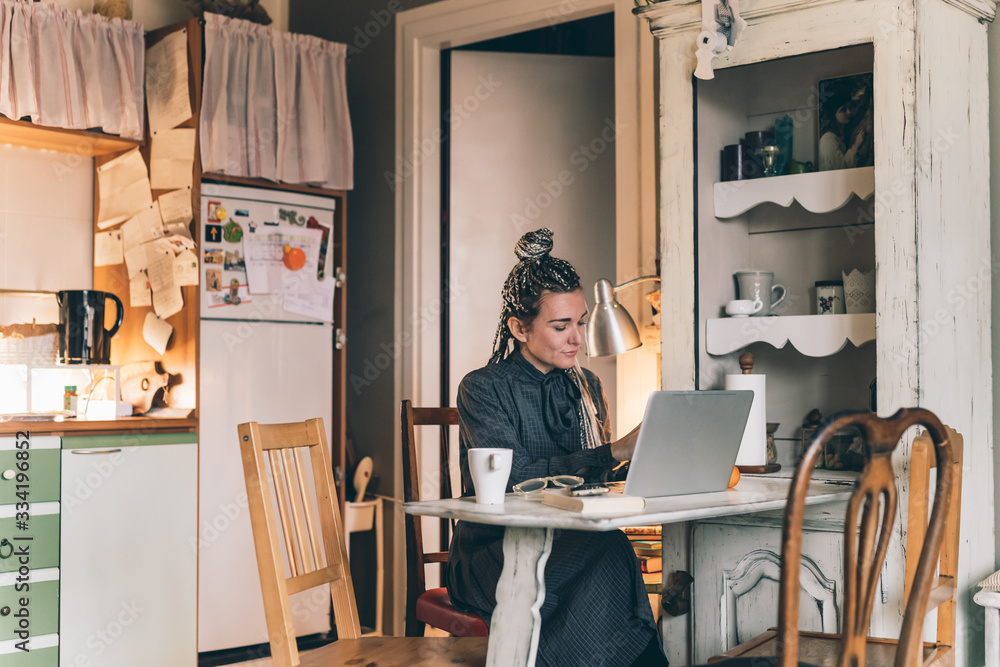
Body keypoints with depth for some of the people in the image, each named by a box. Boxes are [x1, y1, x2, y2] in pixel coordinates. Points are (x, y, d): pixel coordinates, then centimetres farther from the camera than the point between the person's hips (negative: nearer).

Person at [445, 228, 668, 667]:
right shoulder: (482, 389, -4)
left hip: (571, 546, 5)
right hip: (493, 558, -4)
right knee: (612, 554, -33)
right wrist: (612, 454, -24)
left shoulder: (586, 387, 16)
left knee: (609, 559, -33)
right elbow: (513, 478, -18)